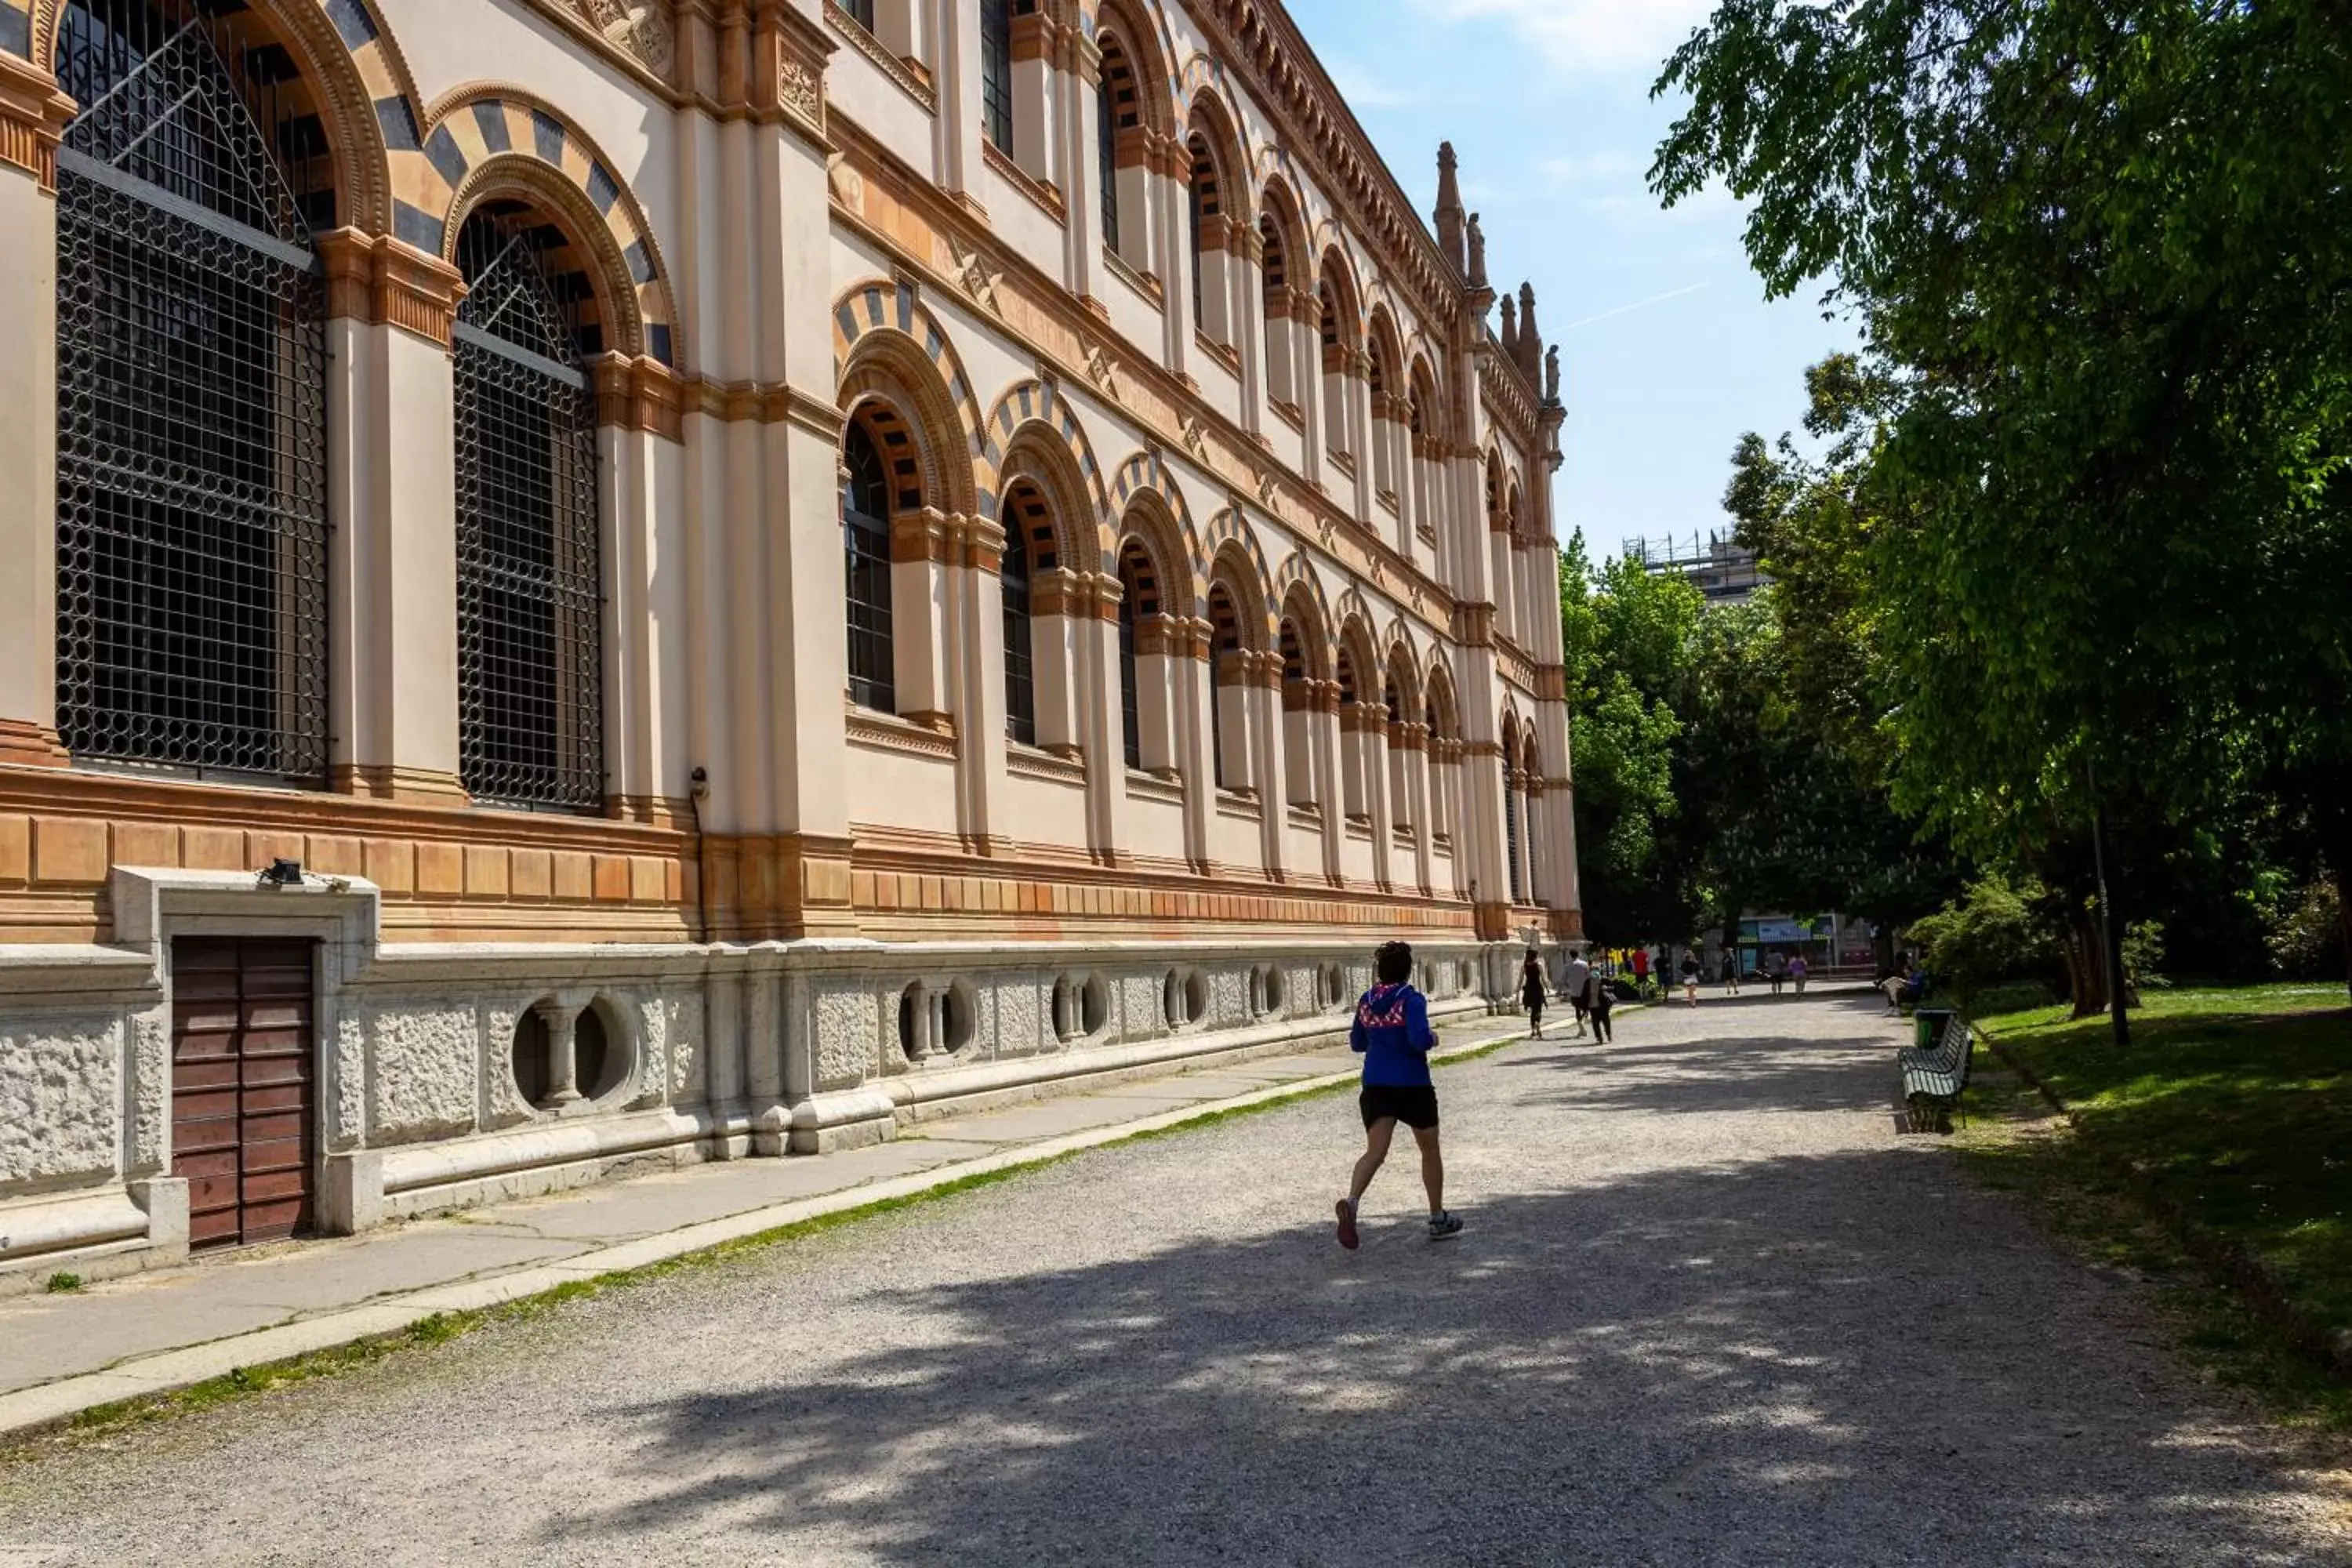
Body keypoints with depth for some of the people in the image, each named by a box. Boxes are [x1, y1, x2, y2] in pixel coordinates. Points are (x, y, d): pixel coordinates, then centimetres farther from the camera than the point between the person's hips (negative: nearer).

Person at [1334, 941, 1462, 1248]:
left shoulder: (1366, 1001, 6)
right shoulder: (1411, 999, -11)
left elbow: (1357, 1044, 16)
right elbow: (1420, 1040, -24)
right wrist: (1433, 1037, -3)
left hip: (1376, 1086, 4)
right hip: (1413, 1085, -4)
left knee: (1375, 1151, -6)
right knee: (1429, 1150, 16)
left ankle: (1351, 1201, -35)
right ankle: (1438, 1219, 27)